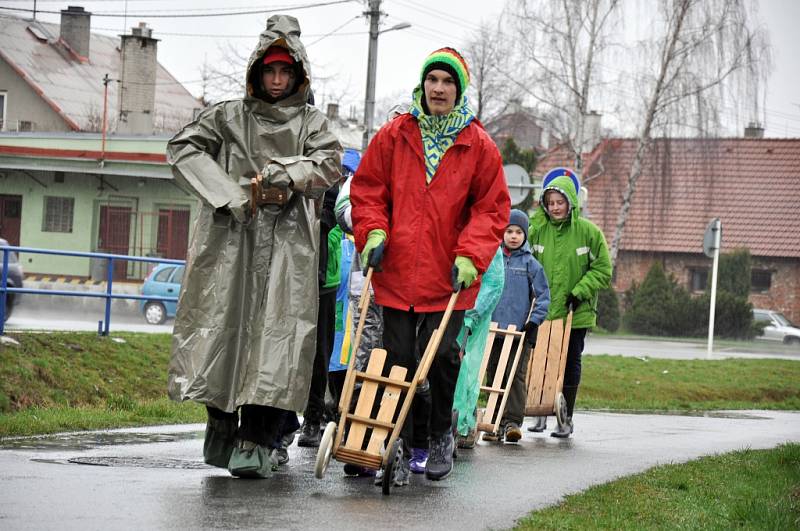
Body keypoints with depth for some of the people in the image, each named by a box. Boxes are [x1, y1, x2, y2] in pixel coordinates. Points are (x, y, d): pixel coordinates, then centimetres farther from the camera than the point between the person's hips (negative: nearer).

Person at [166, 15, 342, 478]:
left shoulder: (312, 123, 15)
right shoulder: (229, 117, 13)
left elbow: (330, 164, -1)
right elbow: (183, 148, 1)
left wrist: (283, 175, -13)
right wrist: (230, 197, -9)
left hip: (288, 247, -1)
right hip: (230, 240, 1)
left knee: (278, 334, -11)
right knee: (222, 326, -2)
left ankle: (256, 442, -15)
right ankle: (221, 426, 14)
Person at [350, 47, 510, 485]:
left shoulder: (478, 146, 2)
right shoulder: (394, 136, 5)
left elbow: (492, 207, 4)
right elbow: (367, 188, 11)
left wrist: (470, 255, -8)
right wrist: (373, 232, -5)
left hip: (448, 277, -1)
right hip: (396, 271, 1)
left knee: (442, 357, -8)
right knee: (398, 359, 2)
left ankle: (440, 436, 17)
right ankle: (398, 448, 12)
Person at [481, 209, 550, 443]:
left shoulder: (531, 264, 0)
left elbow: (543, 296, 2)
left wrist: (534, 320, -8)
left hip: (521, 332, -3)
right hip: (493, 329, 3)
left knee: (516, 377, -7)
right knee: (493, 376, 8)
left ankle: (513, 421, -7)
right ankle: (495, 422, 15)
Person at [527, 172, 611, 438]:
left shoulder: (589, 231, -5)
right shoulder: (537, 230, 0)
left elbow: (602, 270, -1)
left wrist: (580, 292, -11)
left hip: (576, 313, -2)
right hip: (543, 310, 2)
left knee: (570, 363, 5)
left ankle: (567, 418, 14)